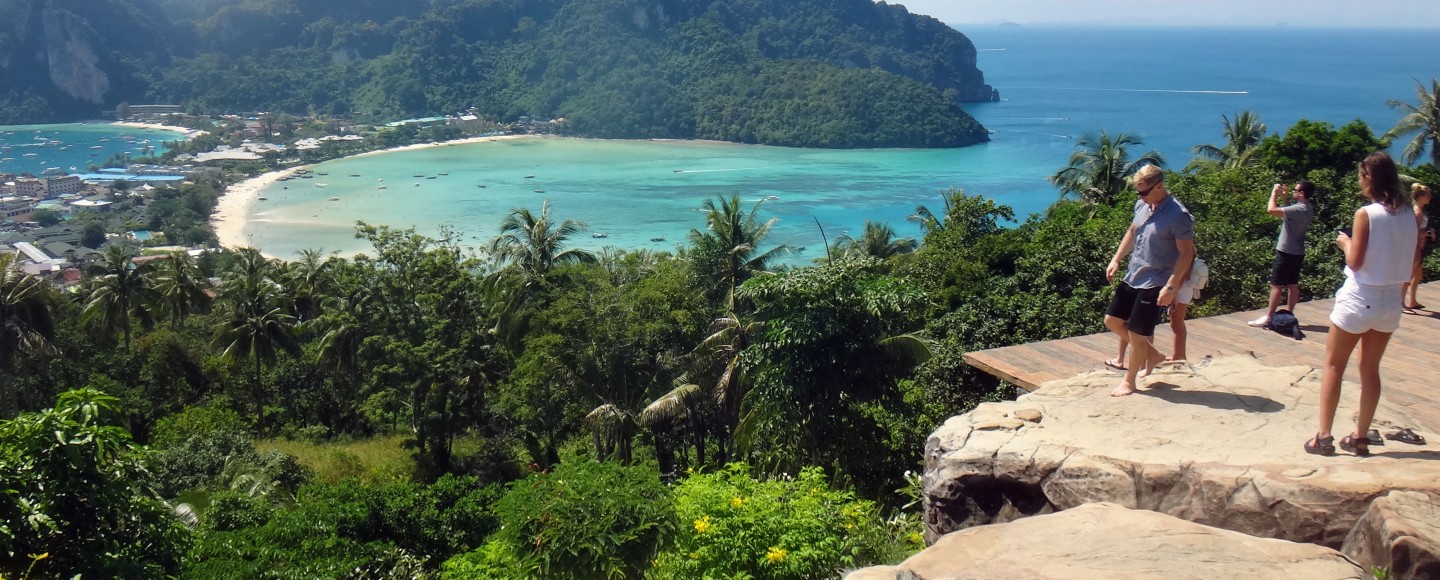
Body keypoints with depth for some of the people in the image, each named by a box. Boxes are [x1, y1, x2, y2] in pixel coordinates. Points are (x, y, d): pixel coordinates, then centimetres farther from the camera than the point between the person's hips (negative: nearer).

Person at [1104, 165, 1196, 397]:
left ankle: (1129, 381, 18)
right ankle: (1152, 354, 30)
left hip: (1154, 283, -8)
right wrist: (1116, 260, 13)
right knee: (1112, 320, 13)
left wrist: (1171, 287, -23)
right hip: (1132, 277, 8)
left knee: (1136, 333, -1)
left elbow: (1186, 253, -18)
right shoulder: (1142, 205, 3)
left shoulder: (1178, 216, -20)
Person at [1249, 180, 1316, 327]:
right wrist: (1283, 198, 12)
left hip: (1287, 252, -9)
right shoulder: (1306, 208, 9)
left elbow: (1271, 210, -27)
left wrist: (1274, 192, -13)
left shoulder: (1300, 209, -22)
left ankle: (1268, 317, -6)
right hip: (1296, 252, 9)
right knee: (1292, 284, 11)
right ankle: (1289, 315, 16)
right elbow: (1284, 214, 22)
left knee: (1276, 284, -6)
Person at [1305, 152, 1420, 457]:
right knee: (1370, 369, 15)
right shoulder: (1409, 216, 2)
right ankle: (1360, 438, 19)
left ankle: (1324, 437, 4)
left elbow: (1354, 261, -15)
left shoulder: (1365, 214, -16)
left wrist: (1345, 241, 3)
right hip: (1391, 302, 6)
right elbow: (1413, 260, 9)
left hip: (1359, 300, -6)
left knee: (1333, 366, 6)